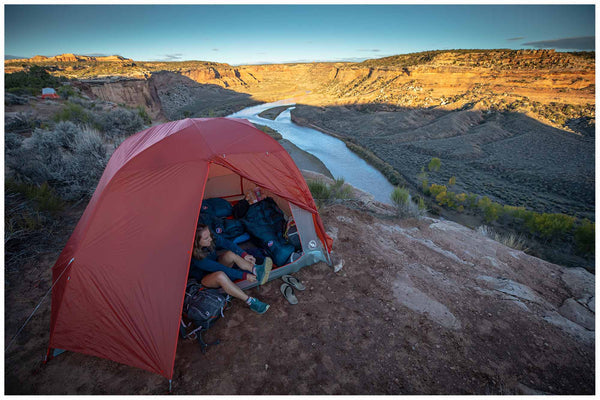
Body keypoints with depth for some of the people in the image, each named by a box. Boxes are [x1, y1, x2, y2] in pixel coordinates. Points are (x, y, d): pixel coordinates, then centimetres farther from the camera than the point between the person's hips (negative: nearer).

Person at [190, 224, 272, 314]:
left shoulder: (213, 239, -20)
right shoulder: (197, 258, -34)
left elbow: (228, 244, -9)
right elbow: (220, 268, -35)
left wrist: (244, 254, -24)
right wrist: (244, 275, -35)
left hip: (215, 264, 6)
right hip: (204, 278, -6)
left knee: (231, 254, -25)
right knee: (220, 275, -40)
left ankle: (256, 270, -32)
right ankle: (251, 302, -38)